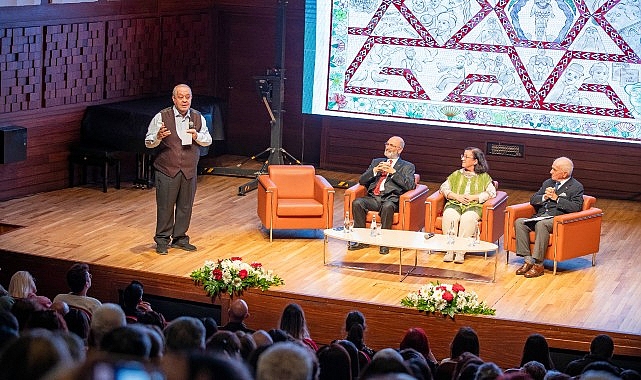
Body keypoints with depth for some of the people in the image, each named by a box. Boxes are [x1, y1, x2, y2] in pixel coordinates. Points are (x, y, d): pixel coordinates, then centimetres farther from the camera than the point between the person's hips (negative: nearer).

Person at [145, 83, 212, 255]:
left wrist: (197, 136, -10)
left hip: (189, 170, 3)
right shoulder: (161, 117, -5)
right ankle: (162, 240, 12)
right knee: (165, 206, 0)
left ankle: (180, 238, 24)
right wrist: (158, 137, -25)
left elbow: (208, 140, 10)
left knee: (185, 205, 10)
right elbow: (148, 142, -3)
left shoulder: (198, 117, 5)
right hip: (167, 170, -3)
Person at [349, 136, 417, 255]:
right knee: (357, 203, -26)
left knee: (387, 206, -38)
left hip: (391, 199, -4)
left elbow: (410, 185, -3)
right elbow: (362, 180, 17)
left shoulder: (407, 166, 15)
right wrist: (375, 170, 0)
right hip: (373, 198, 4)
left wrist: (393, 172, -8)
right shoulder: (376, 162, 27)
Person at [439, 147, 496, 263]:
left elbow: (491, 193, 3)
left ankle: (461, 252, -36)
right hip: (455, 204, 2)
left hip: (474, 206, -2)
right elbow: (443, 188, 16)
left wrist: (473, 197, -8)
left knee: (468, 218, -38)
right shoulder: (456, 175, 25)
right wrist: (456, 196, -3)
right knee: (450, 216, -34)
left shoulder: (484, 177, 16)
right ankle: (449, 250, -34)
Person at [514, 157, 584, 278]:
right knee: (519, 222, -20)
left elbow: (576, 208, -11)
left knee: (541, 224, -38)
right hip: (540, 217, 7)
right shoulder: (548, 183, 23)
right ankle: (528, 260, -22)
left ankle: (538, 265, -34)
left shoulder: (576, 187, 3)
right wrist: (544, 197, -2)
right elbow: (532, 200, 19)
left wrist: (556, 198, -11)